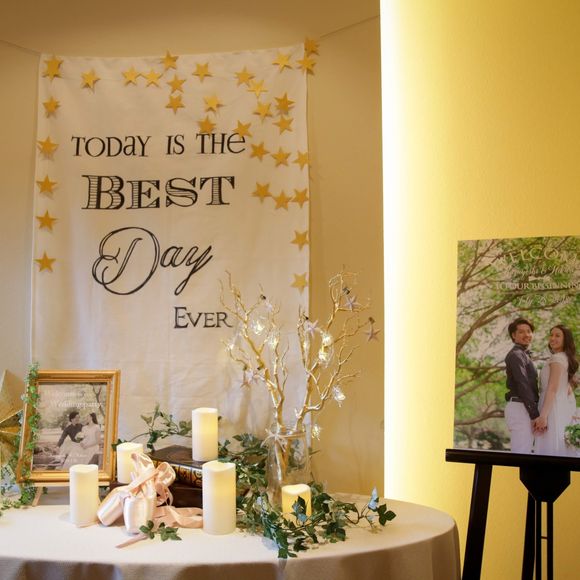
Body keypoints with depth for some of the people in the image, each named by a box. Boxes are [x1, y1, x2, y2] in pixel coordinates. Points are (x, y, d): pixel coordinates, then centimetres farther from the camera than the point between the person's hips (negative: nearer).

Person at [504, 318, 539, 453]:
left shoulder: (524, 355, 22)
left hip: (524, 408, 10)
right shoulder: (516, 355, -10)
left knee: (524, 453, 12)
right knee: (521, 453, -13)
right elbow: (523, 386, -18)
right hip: (520, 408, -10)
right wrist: (535, 415, -20)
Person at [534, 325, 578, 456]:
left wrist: (543, 416, -22)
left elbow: (552, 389, -19)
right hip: (565, 408, 10)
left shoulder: (557, 358, -11)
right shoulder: (566, 358, 19)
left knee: (551, 450, -11)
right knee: (562, 450, 9)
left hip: (554, 408, -10)